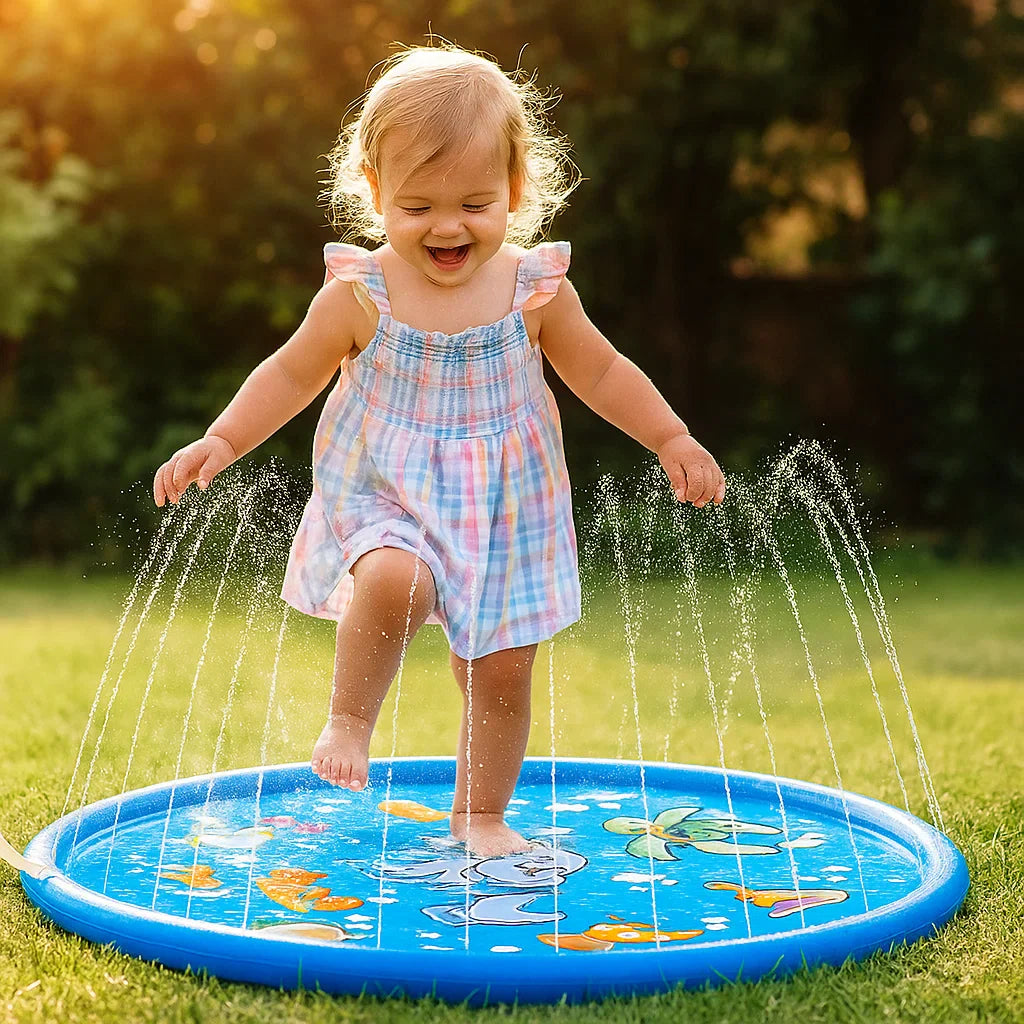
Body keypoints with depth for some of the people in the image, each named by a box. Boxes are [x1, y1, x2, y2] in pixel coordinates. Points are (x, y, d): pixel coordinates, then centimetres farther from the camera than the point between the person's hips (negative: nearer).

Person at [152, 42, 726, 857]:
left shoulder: (535, 289, -6)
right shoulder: (359, 295, -10)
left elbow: (602, 373, 6)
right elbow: (291, 374, 2)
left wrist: (673, 441, 2)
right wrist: (220, 443, -7)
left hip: (504, 513, 2)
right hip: (384, 501, -2)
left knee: (503, 670, 5)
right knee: (395, 582, -34)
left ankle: (480, 814, 28)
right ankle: (350, 719, -8)